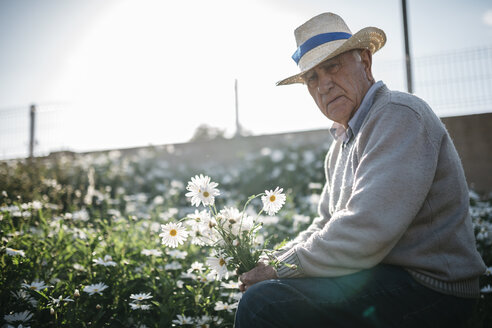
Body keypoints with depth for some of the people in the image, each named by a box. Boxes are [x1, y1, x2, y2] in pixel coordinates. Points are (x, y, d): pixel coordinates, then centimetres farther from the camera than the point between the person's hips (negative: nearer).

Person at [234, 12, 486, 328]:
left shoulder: (398, 115, -16)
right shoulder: (343, 141, 15)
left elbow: (363, 235, -26)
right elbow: (325, 226, 18)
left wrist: (282, 268, -14)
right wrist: (273, 261, 1)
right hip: (382, 276, 9)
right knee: (257, 288, 13)